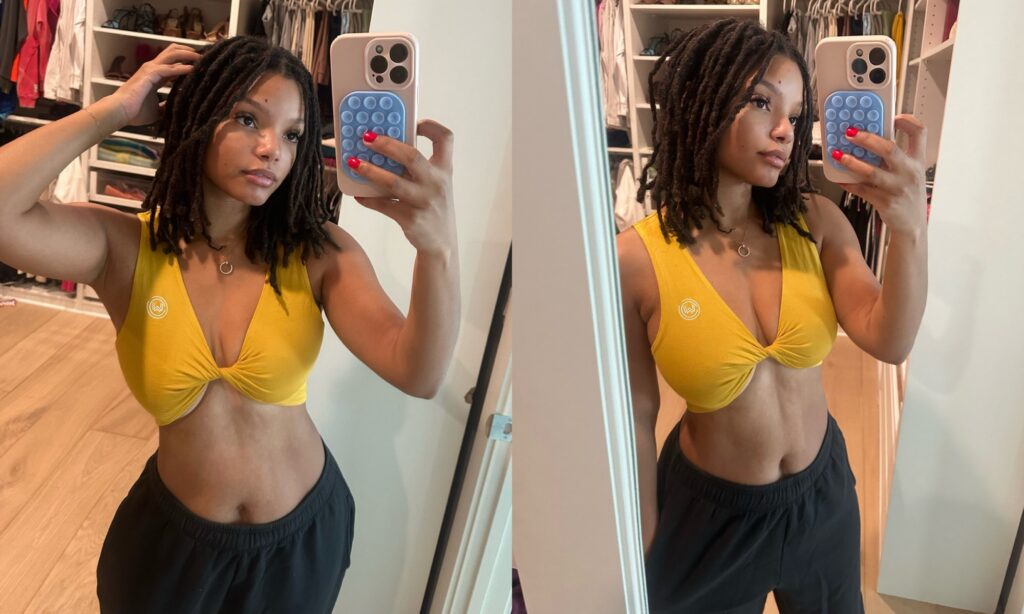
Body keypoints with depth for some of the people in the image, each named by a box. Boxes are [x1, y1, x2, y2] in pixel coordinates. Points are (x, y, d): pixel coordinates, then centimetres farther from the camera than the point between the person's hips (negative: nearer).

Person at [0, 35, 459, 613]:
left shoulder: (320, 251, -16)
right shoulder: (125, 246, -15)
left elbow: (418, 374, -30)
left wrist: (439, 246, -48)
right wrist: (115, 111, -26)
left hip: (305, 530, 1)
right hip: (173, 535, 0)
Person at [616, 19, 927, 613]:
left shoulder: (815, 222, -11)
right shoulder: (636, 259, -21)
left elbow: (889, 342, -21)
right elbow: (637, 415, -13)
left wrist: (910, 229, -39)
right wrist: (648, 548, -4)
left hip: (823, 494, 4)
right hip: (709, 514, -4)